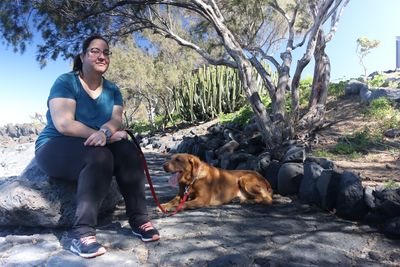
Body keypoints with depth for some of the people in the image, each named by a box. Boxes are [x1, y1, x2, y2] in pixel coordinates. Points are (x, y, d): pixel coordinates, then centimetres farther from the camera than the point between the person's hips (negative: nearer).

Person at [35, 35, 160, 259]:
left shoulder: (112, 90, 7)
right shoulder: (65, 82, -9)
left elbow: (116, 120, -9)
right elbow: (63, 124, -21)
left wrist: (104, 132, -33)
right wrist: (108, 136, -25)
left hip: (94, 148, 5)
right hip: (56, 147, -4)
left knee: (129, 151, -23)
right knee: (99, 157, -35)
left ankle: (139, 219, -19)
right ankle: (83, 232, -33)